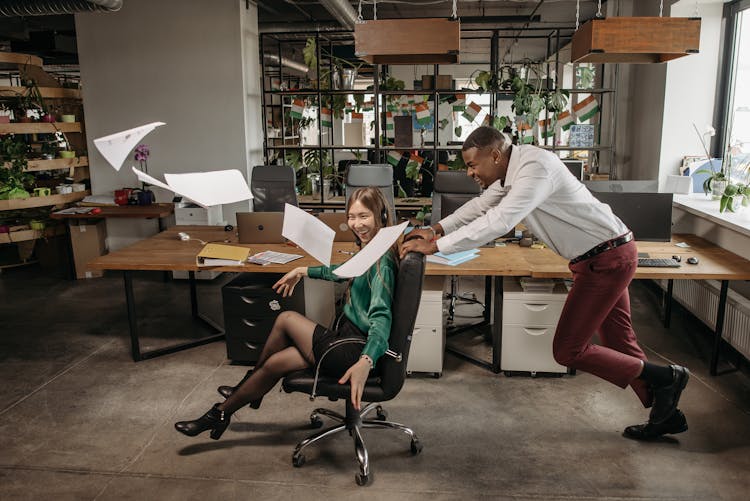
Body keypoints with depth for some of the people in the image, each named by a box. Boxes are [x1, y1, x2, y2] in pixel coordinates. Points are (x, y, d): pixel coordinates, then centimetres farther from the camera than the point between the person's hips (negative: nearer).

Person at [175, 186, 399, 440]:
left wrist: (366, 362, -48)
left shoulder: (381, 261, -20)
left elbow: (381, 316, -33)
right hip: (350, 338, 8)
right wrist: (305, 271, 31)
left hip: (356, 352, -8)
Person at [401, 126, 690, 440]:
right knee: (619, 344, 18)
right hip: (606, 256, 10)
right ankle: (666, 414, 32)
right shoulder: (512, 170, 5)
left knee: (567, 350, -5)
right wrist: (437, 229, 6)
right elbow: (481, 206, 16)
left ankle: (663, 378, 10)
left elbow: (499, 222, -33)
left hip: (606, 259, -10)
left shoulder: (535, 167, -25)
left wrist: (435, 247, -29)